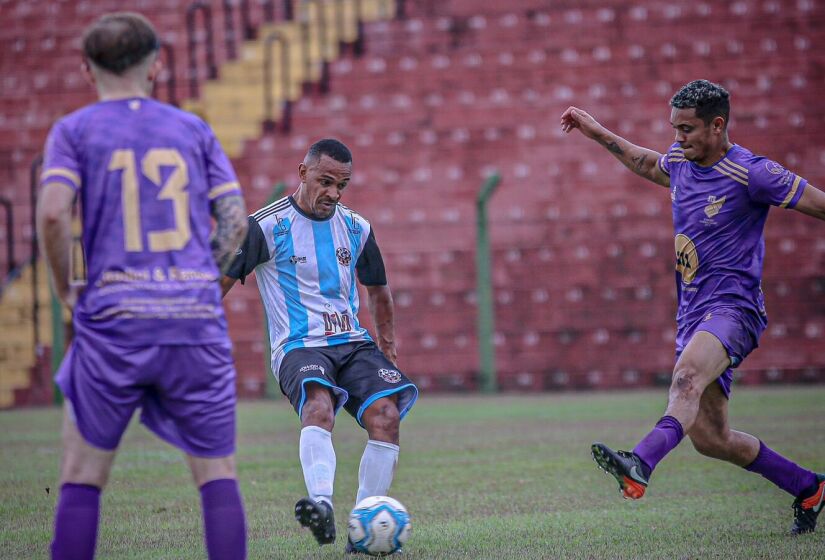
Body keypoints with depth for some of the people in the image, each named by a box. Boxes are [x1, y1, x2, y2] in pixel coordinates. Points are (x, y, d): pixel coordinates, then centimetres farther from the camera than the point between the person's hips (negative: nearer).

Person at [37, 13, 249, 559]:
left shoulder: (74, 130, 6)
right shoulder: (193, 129, 13)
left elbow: (53, 213, -10)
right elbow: (235, 220, 6)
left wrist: (67, 289, 4)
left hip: (113, 323, -1)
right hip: (197, 322, 1)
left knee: (82, 477, 6)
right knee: (217, 473, 5)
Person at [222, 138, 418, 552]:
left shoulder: (356, 228, 13)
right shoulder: (267, 226, -2)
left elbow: (377, 289, 30)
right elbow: (217, 285, 2)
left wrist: (387, 345, 31)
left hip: (354, 343, 5)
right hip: (299, 347, -5)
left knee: (386, 415, -23)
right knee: (318, 404, -37)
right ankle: (321, 505, -58)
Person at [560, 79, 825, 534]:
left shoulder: (751, 173, -11)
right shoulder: (681, 160, 11)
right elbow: (650, 165, 35)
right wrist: (597, 133, 35)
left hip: (732, 306, -8)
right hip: (693, 312, 8)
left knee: (688, 373, -37)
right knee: (708, 438, 4)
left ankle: (640, 467, -60)